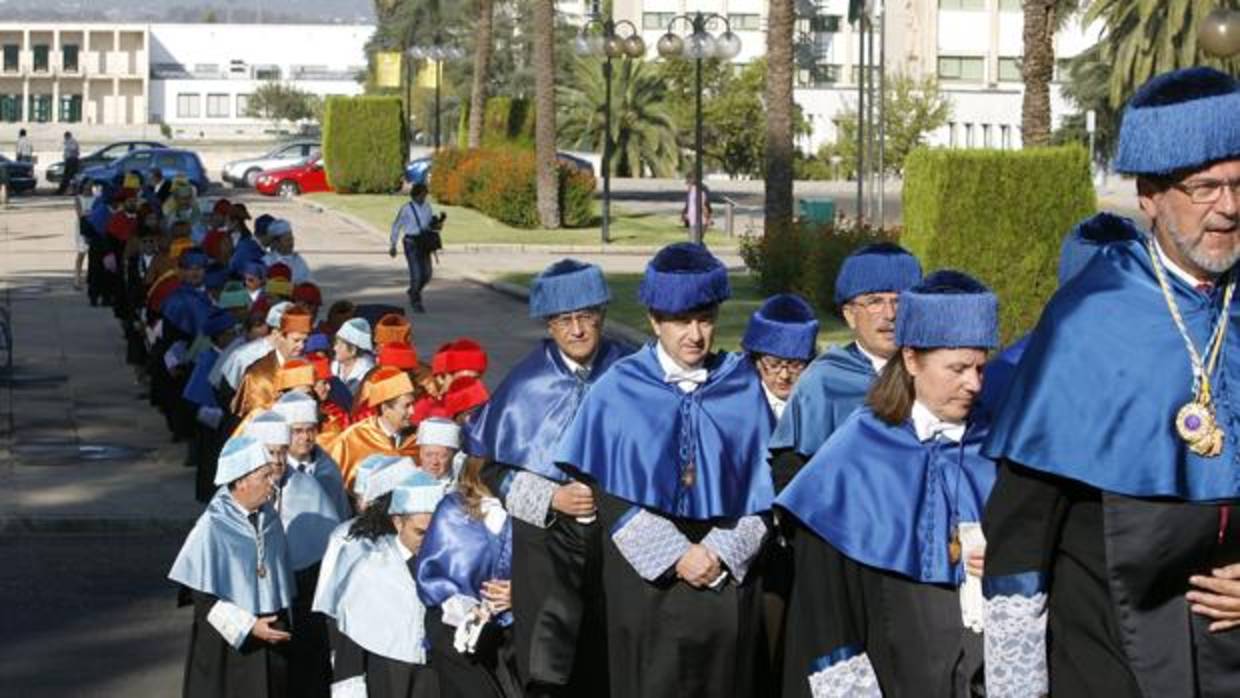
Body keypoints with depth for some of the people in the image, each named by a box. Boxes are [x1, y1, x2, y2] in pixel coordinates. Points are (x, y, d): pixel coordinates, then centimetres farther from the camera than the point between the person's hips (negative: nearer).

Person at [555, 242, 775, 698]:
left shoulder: (743, 387, 3)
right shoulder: (620, 390, -1)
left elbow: (763, 485, 3)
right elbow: (609, 493, -4)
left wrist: (723, 551, -10)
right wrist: (674, 555, -12)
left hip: (728, 575, 1)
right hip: (647, 578, -1)